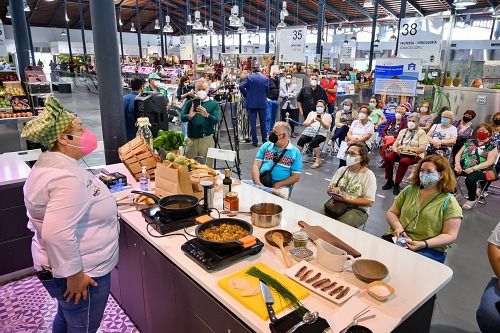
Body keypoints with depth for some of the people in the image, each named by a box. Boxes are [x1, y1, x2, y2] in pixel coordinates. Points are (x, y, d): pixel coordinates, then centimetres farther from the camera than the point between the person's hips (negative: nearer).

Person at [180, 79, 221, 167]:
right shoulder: (190, 103, 11)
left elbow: (216, 120, -9)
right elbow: (182, 118, -2)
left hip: (207, 139, -1)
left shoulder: (214, 104, 7)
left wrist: (207, 115, -29)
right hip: (191, 139, 1)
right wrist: (189, 116, -25)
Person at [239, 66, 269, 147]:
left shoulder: (249, 78, -5)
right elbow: (267, 90, 4)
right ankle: (265, 140, 18)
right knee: (263, 122, 12)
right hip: (263, 103, 2)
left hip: (251, 103, -2)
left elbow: (241, 86, -13)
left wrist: (246, 96, -1)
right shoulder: (265, 79, 1)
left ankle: (255, 141, 3)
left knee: (253, 123, 3)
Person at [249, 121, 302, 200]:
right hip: (261, 182, 5)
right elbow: (256, 165, 6)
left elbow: (296, 177, 0)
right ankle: (276, 192, -37)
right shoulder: (266, 146, 14)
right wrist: (257, 183, -13)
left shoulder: (295, 152, 5)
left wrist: (278, 185, -13)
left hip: (281, 186, -5)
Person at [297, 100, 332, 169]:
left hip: (320, 133, -3)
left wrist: (320, 121, -21)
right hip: (309, 132, 3)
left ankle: (318, 160, -28)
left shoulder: (327, 115, 13)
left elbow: (327, 127, -4)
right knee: (300, 140, -28)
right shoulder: (311, 113, 22)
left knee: (314, 141, -35)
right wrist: (311, 122, -10)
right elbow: (305, 124, 11)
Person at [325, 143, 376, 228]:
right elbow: (328, 190, 15)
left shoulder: (368, 175, -4)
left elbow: (369, 202, -9)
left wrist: (347, 199, -17)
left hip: (357, 209, -4)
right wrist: (333, 190, -10)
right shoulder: (342, 170, 11)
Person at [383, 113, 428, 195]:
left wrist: (407, 149, -20)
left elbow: (422, 148, -10)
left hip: (414, 155, -5)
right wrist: (395, 149, -13)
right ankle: (390, 181, -13)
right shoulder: (403, 131, 19)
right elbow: (396, 143, 12)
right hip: (400, 153, 5)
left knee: (403, 161, -37)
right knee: (388, 157, -25)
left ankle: (396, 184, -25)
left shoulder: (421, 132, 2)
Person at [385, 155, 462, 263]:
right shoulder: (409, 190, 14)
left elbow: (450, 236, -3)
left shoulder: (449, 202, 2)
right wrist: (398, 226, -6)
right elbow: (391, 213, 16)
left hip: (429, 250, -3)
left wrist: (424, 244, -16)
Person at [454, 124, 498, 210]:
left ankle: (471, 199, -9)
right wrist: (457, 164, -4)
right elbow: (458, 154, 17)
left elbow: (490, 162, -5)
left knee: (470, 179, -36)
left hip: (478, 170, -4)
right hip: (462, 166, 4)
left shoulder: (492, 146, 7)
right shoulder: (470, 142, 20)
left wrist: (473, 168, -17)